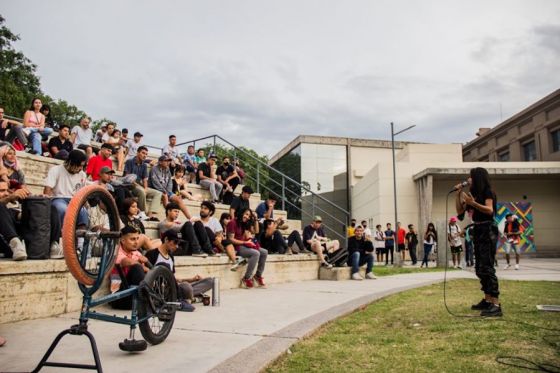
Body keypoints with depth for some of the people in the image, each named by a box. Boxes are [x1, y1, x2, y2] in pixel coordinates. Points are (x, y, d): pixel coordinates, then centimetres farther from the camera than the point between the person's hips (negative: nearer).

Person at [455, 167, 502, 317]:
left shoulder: (487, 192, -7)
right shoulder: (473, 193, 16)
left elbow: (489, 210, -21)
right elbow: (460, 211, 14)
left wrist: (473, 203, -34)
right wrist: (458, 194, 5)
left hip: (487, 231, -9)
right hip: (478, 231, 9)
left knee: (487, 267, -14)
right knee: (480, 268, 12)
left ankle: (496, 305, -15)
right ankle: (487, 300, 20)